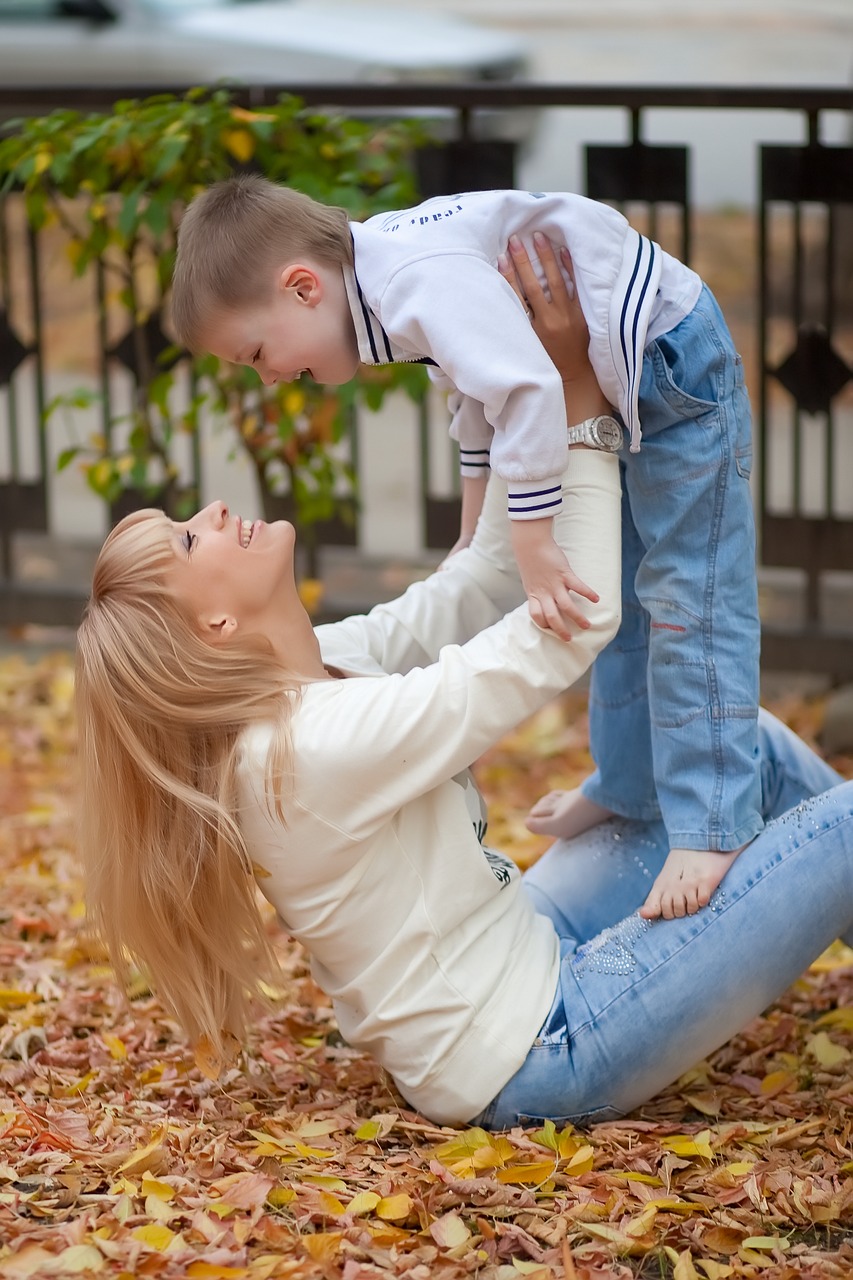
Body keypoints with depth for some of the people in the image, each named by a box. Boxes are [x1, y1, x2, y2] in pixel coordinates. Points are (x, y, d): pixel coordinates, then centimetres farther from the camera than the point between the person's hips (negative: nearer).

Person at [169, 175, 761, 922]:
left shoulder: (424, 281, -32)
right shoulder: (387, 271, 2)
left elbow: (524, 389, -40)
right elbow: (478, 384, 16)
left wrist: (533, 543, -34)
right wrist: (477, 518, 19)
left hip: (674, 365, -11)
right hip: (619, 390, 11)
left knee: (686, 599, -12)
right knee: (618, 596, 20)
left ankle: (713, 824, -12)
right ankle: (630, 788, 33)